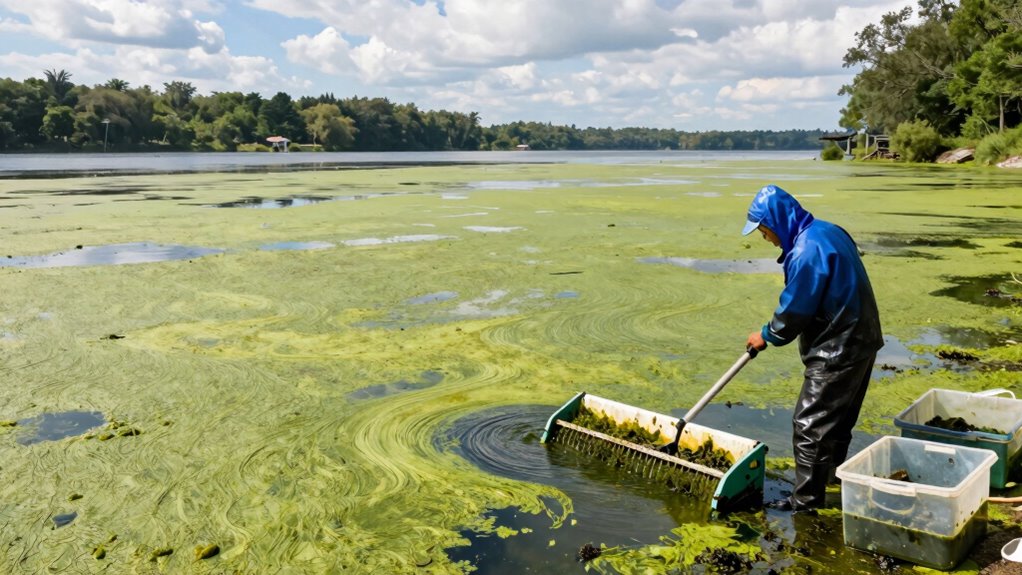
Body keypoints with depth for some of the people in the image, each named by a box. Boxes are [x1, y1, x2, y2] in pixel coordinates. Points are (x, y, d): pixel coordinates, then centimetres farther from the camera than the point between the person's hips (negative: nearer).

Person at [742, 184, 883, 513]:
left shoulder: (807, 251, -24)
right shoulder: (827, 231, 8)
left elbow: (794, 309, -17)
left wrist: (767, 336, 0)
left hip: (837, 351, -10)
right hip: (859, 340, 10)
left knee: (810, 424, -2)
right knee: (838, 420, 23)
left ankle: (806, 501, 6)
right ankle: (835, 476, 38)